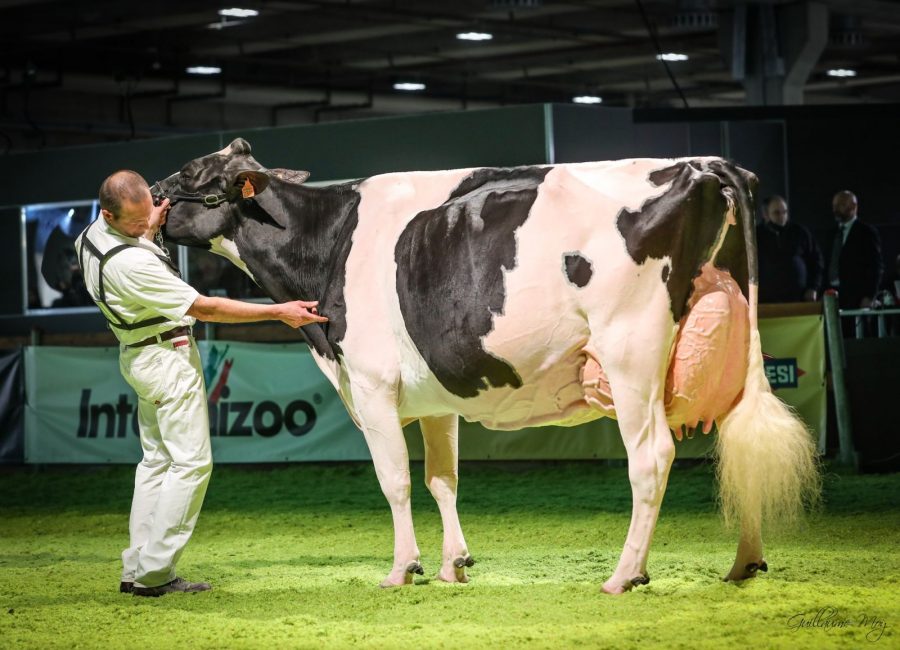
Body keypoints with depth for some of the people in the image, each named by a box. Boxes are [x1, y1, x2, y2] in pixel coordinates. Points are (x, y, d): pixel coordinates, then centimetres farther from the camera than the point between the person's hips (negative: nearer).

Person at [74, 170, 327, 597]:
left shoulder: (92, 236, 1)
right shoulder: (130, 263, -28)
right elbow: (204, 308, -23)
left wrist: (150, 230, 22)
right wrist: (277, 312, -20)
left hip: (137, 354, 10)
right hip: (168, 357, -10)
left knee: (157, 460, 15)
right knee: (191, 462, -6)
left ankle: (137, 569, 15)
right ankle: (153, 572, -7)